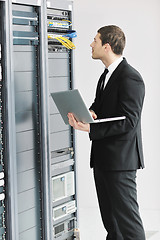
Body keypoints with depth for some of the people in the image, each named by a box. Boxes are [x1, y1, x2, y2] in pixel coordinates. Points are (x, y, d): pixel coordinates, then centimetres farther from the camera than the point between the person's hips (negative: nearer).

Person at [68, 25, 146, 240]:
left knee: (127, 219, -5)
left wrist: (91, 128, -28)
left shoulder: (130, 78, -16)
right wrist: (90, 112, -5)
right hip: (103, 158, 10)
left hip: (120, 159, -10)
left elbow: (128, 121, -21)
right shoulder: (106, 75, 15)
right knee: (110, 219, 16)